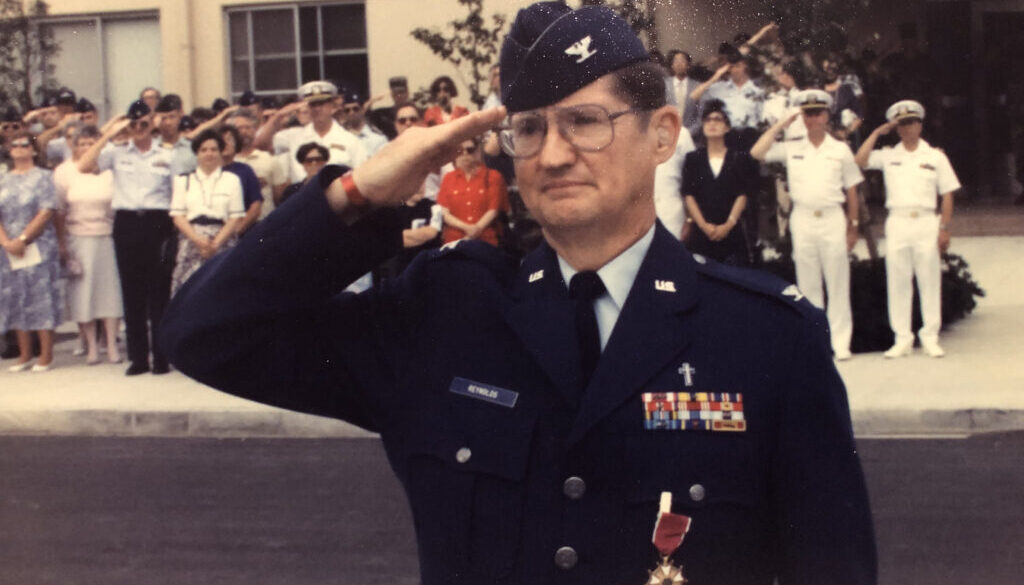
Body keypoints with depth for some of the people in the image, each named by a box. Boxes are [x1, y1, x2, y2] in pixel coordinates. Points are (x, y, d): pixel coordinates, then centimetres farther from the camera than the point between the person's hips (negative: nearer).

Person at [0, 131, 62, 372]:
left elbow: (47, 212, -9)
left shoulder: (43, 177, 1)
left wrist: (23, 239, -14)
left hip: (37, 248, -4)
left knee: (42, 298, -5)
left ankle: (46, 355, -2)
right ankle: (24, 355, 13)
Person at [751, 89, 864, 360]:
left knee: (837, 283, -1)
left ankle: (840, 343, 3)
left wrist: (853, 226, 6)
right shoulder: (791, 149, 7)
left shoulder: (840, 150, 7)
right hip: (802, 219, 1)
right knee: (807, 285, 5)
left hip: (833, 219, -1)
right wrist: (780, 125, 0)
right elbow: (757, 152, -3)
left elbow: (851, 190, 10)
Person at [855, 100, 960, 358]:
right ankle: (902, 338, 7)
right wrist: (877, 133, 0)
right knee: (897, 281, 1)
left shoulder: (935, 157, 7)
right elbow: (860, 160, -4)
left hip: (926, 223, -1)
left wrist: (944, 228, -3)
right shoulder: (888, 156, 10)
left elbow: (947, 195, 5)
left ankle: (930, 338, 8)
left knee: (930, 280, 0)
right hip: (897, 223, 1)